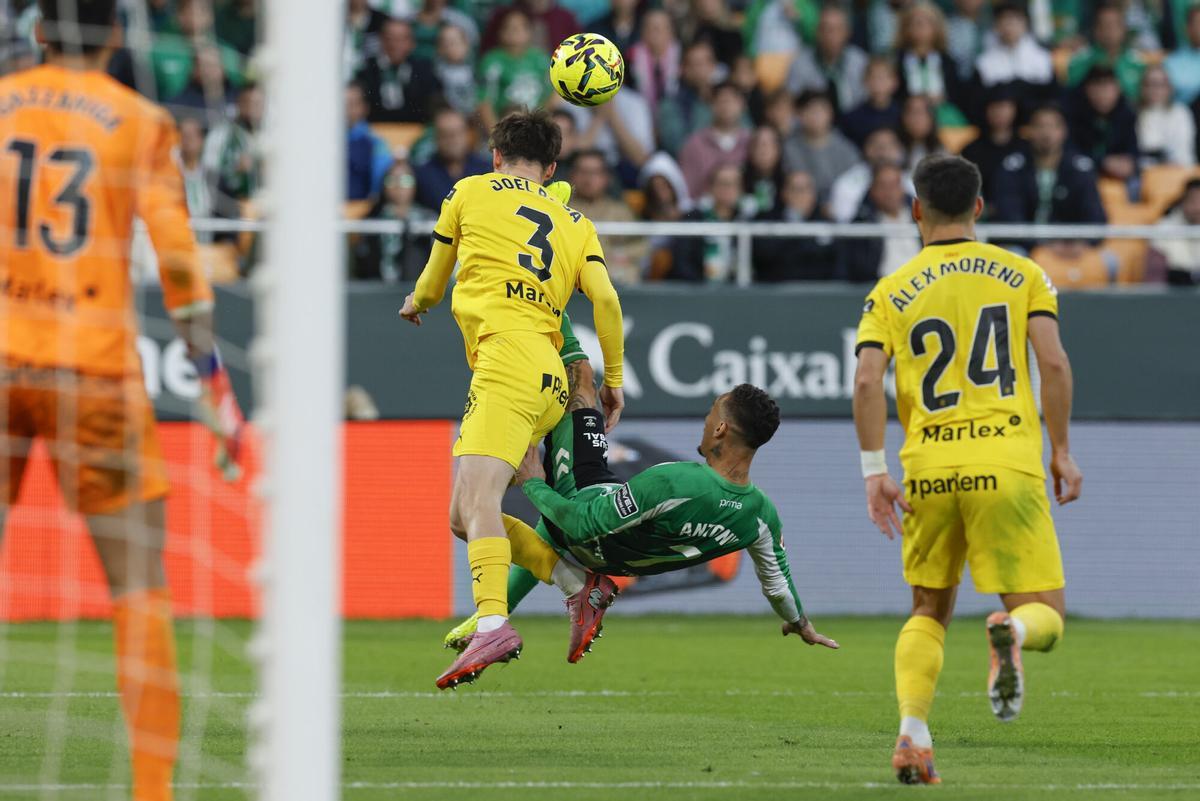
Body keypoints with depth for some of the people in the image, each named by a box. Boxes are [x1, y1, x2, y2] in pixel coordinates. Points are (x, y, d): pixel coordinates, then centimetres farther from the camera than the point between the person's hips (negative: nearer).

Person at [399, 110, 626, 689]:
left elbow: (433, 282, 28)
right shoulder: (574, 223, 23)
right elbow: (605, 298, 7)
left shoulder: (471, 192, 14)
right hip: (551, 383, 7)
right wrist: (613, 379, 15)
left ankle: (493, 624, -44)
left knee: (477, 498, -24)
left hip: (507, 363, -7)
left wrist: (417, 302, 50)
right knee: (464, 516, 14)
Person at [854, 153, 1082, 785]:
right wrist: (1061, 451, 4)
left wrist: (874, 472, -2)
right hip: (1007, 466, -2)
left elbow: (867, 381, -4)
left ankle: (912, 733, 0)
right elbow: (1053, 363, -4)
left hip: (928, 472, 2)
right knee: (1045, 615, 3)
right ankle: (1009, 633, -34)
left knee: (928, 611, 19)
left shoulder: (891, 293, 8)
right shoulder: (1021, 275, 7)